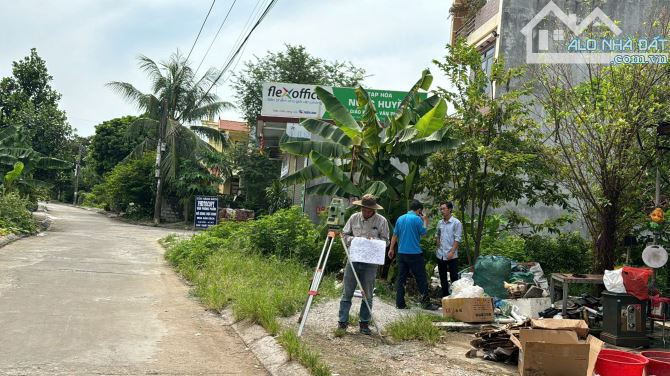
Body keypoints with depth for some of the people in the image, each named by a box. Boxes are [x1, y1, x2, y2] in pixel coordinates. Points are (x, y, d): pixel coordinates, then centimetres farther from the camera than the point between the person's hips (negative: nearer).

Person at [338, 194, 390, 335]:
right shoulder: (354, 218, 4)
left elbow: (385, 240, 1)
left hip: (370, 262, -1)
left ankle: (364, 323, 16)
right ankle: (342, 322, 10)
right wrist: (352, 239, -10)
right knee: (347, 293, 3)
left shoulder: (381, 221, -2)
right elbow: (344, 234, 10)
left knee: (368, 295, 6)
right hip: (353, 259, 2)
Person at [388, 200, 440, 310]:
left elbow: (395, 235, 12)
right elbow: (423, 233, -1)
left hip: (401, 253, 6)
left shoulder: (400, 218, 9)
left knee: (401, 278, 8)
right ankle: (426, 303, 4)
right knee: (421, 279, 2)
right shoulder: (417, 219, -10)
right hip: (414, 253, -6)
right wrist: (425, 221, 10)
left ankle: (400, 303, 8)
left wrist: (391, 249, 18)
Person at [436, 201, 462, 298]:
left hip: (451, 256, -6)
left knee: (454, 277, -3)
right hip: (440, 255, 6)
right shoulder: (440, 223, 9)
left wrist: (452, 252, -17)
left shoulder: (456, 223, -8)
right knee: (442, 277, 13)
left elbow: (457, 239, -11)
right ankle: (445, 296, 22)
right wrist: (438, 249, 11)